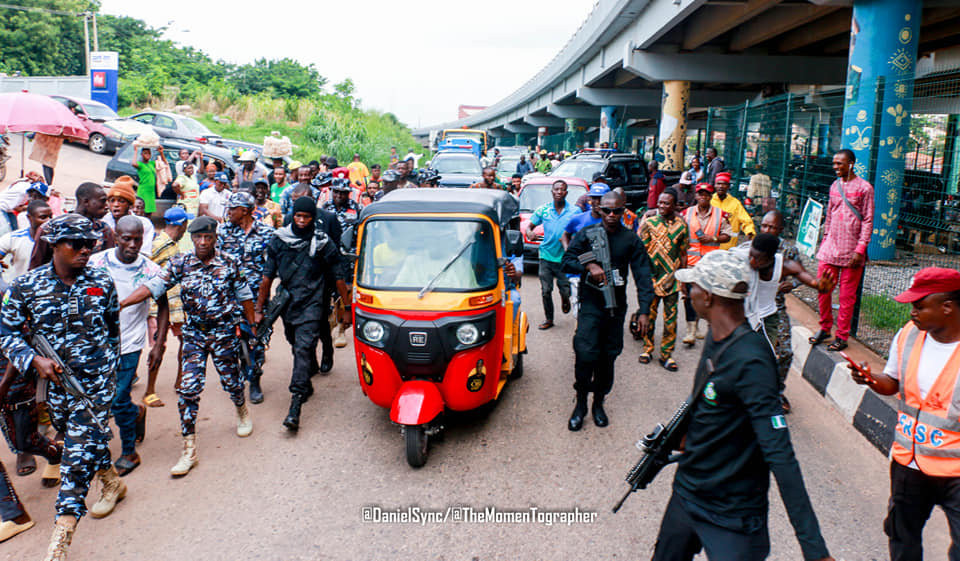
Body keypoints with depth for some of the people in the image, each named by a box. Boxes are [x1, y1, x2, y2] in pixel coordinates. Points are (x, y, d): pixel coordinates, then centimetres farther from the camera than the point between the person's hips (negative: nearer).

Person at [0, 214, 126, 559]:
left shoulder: (102, 283, -4)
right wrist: (34, 359, -16)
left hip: (96, 379, -2)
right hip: (54, 380, 2)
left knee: (80, 450, -7)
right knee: (89, 439, 18)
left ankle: (62, 533, 0)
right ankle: (111, 482, 45)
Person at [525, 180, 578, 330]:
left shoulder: (574, 211, -1)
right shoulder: (543, 210, 4)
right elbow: (530, 225, 9)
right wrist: (529, 233, -15)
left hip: (565, 257, -1)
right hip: (546, 256, 1)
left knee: (565, 290, 1)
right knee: (545, 291, 3)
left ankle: (565, 300, 39)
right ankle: (548, 319, 21)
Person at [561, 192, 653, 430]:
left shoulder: (631, 240, 3)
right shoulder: (586, 234, 1)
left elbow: (642, 276, -1)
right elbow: (566, 262, -1)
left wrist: (644, 310, -10)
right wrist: (589, 266, -19)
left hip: (616, 306, 2)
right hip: (590, 305, -2)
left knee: (608, 356, 8)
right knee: (586, 353, -12)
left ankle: (599, 402, 25)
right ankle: (581, 403, 6)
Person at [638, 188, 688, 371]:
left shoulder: (681, 225, 4)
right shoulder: (648, 223, -2)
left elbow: (683, 254, 9)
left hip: (672, 279, 1)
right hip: (651, 278, -1)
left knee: (671, 318, 3)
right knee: (649, 315, 8)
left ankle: (666, 354, 14)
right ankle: (647, 348, 25)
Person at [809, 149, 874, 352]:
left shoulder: (864, 188, -5)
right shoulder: (834, 186, 12)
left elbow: (868, 221, -7)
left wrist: (860, 249, -13)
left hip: (851, 251, -5)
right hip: (830, 247, 5)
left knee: (847, 296, 1)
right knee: (823, 289, 5)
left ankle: (842, 336, 10)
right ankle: (824, 328, 21)